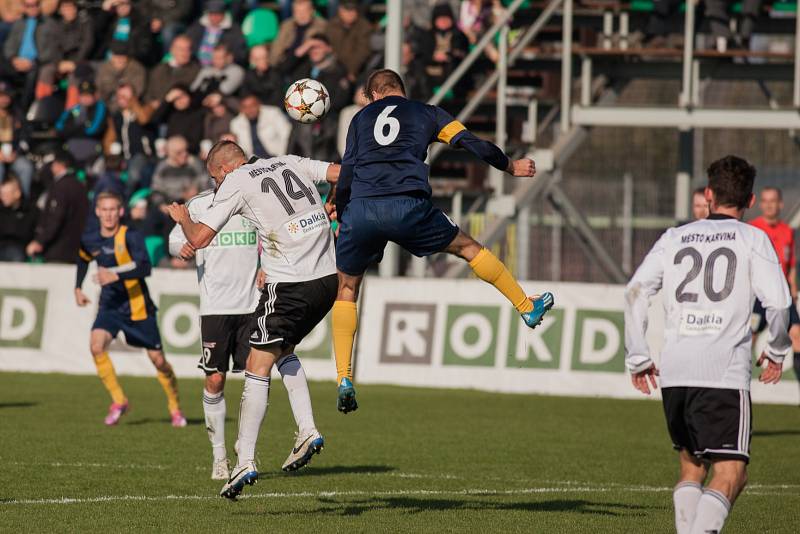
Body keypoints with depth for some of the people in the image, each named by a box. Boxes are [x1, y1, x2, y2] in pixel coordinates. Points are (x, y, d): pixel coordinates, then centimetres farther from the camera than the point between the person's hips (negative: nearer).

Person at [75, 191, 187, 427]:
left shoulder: (130, 237, -17)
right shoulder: (90, 241, 0)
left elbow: (144, 268, -32)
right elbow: (83, 260, 25)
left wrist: (115, 275, -44)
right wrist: (78, 288, 17)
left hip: (137, 306, -4)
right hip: (109, 306, 4)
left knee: (157, 359, 2)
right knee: (96, 345, -22)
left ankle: (175, 407, 26)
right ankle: (118, 401, -7)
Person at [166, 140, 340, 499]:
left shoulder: (234, 183, 0)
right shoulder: (291, 163, 16)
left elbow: (198, 239, -2)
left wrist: (182, 217, 18)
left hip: (290, 284, -7)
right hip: (328, 279, 7)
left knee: (258, 367, -1)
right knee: (284, 352, 25)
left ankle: (245, 460, -7)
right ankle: (307, 432, 13)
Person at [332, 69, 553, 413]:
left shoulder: (361, 118, 23)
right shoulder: (426, 113, 20)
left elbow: (346, 174, 16)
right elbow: (472, 146, 15)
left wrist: (340, 218, 24)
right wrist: (510, 166, 30)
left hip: (360, 210, 1)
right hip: (408, 208, -1)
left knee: (346, 289, 17)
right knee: (467, 248, 22)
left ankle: (344, 379, 6)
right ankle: (527, 308, 33)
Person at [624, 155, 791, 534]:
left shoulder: (674, 238, 14)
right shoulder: (752, 239, 5)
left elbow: (635, 292, 6)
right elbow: (777, 302, -5)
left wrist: (638, 357, 11)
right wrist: (776, 350, 12)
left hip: (674, 372, 4)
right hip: (726, 373, -4)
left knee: (691, 466, 20)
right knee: (731, 473, -5)